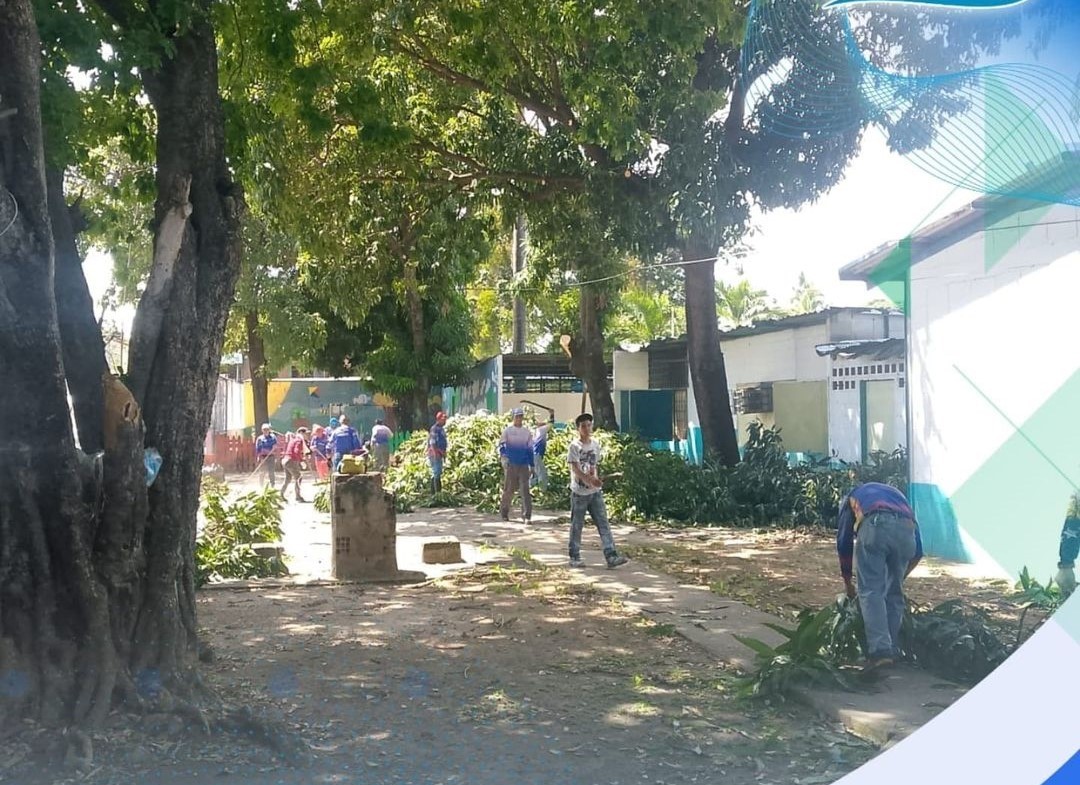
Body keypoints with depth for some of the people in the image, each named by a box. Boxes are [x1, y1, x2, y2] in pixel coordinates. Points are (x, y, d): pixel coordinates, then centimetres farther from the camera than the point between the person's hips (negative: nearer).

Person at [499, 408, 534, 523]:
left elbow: (530, 450, 14)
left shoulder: (527, 432, 11)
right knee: (509, 490, 3)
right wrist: (503, 457, -19)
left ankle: (527, 516, -7)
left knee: (525, 490, -7)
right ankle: (504, 512, 22)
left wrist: (532, 466, 12)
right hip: (510, 464, -2)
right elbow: (501, 445, 0)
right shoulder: (507, 430, 3)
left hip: (523, 465, 2)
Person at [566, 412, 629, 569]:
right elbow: (575, 469, -18)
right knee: (576, 526, 5)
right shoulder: (575, 446, -10)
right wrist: (590, 480, -31)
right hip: (579, 493, -5)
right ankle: (574, 558, 15)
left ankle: (611, 556, -6)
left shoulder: (595, 444, 8)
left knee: (603, 524, -3)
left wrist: (596, 479, 3)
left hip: (595, 492, 5)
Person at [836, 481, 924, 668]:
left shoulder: (853, 497, 37)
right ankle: (893, 650, 15)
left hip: (875, 526, -3)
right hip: (906, 530, 3)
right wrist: (899, 578, 46)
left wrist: (847, 582, 43)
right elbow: (918, 550, 37)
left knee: (871, 591, 1)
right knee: (895, 593, 16)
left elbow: (844, 542, 32)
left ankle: (880, 650, -12)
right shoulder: (897, 494, 43)